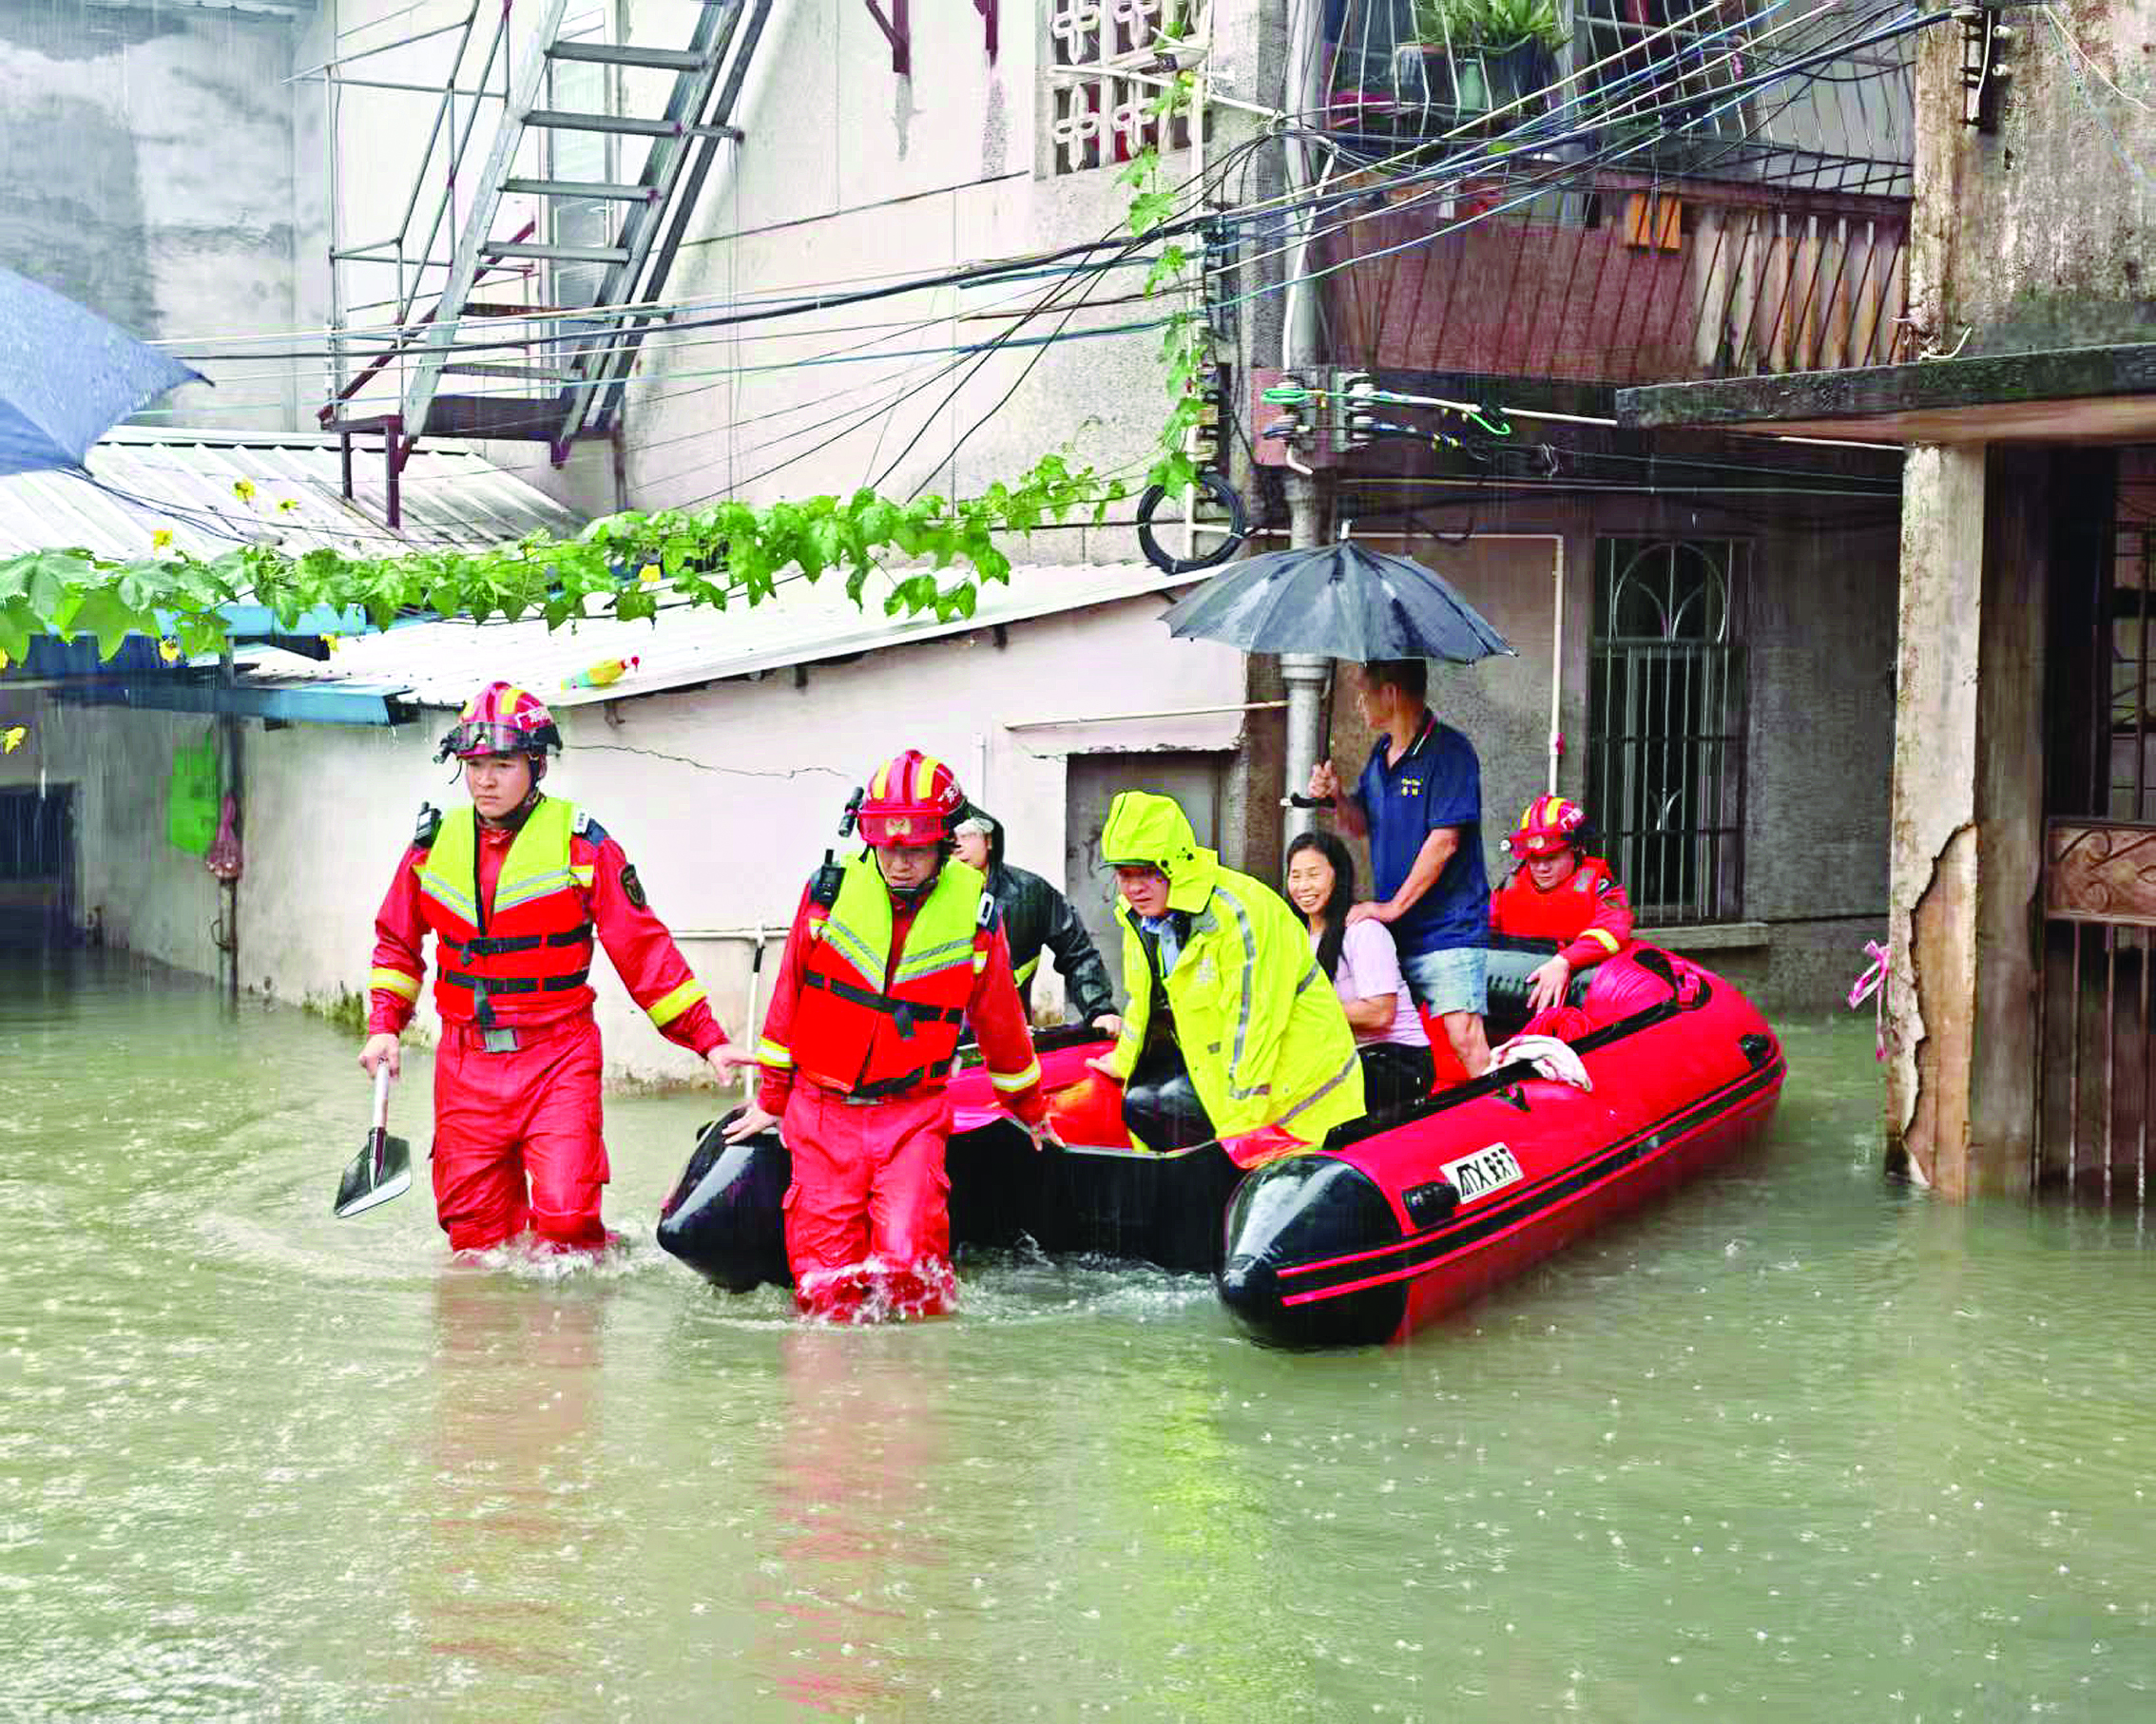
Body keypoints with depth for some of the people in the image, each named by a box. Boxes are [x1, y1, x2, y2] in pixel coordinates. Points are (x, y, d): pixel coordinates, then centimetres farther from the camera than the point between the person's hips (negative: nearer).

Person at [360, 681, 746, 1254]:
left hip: (558, 1059, -3)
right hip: (466, 1064, 4)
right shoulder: (434, 842, 7)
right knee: (473, 1230, 5)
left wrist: (708, 1038, -5)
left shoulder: (580, 843, -5)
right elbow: (398, 940, 21)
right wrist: (384, 1026, 9)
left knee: (565, 1217, -15)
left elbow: (643, 948, -2)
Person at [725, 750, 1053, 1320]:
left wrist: (1031, 1111, 25)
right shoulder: (830, 891, -3)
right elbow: (788, 997, 9)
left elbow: (1000, 1021, 13)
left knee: (907, 1265, -18)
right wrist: (771, 1098, 15)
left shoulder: (974, 912, -2)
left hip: (912, 1117, -1)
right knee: (827, 1294, -4)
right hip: (822, 1111, 1)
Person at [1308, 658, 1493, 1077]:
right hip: (1394, 931, 8)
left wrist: (1394, 907, -18)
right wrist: (1337, 798, -1)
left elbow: (1444, 840, -19)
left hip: (1448, 929, -8)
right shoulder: (1382, 752, 13)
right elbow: (1362, 826, 21)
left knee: (1464, 1036, -17)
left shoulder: (1449, 752, -13)